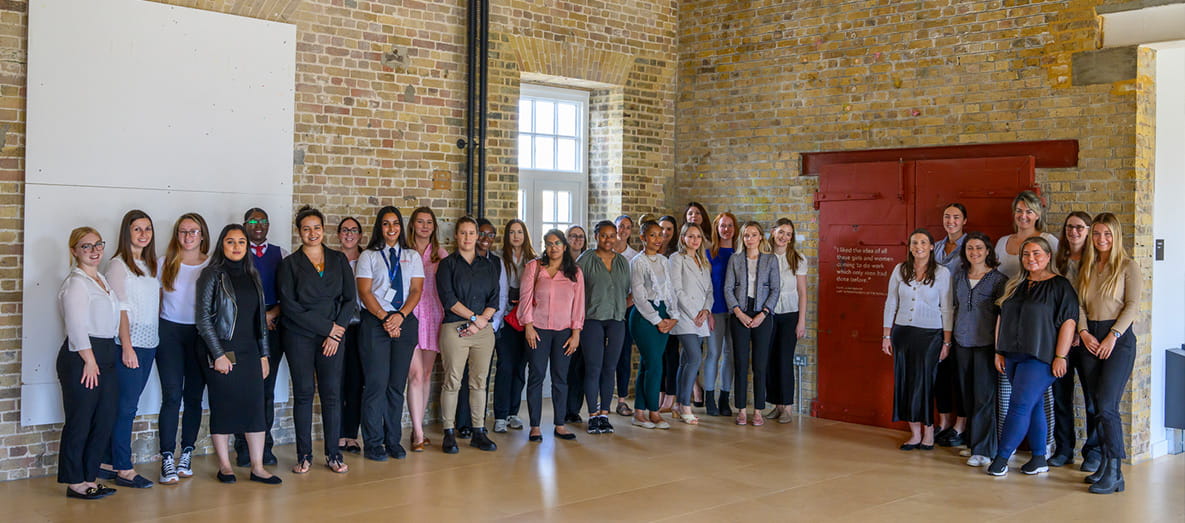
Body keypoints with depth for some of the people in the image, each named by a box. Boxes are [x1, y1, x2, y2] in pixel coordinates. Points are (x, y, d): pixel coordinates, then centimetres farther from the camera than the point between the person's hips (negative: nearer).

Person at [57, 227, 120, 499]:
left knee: (105, 420, 9)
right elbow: (76, 326, -15)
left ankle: (89, 478, 19)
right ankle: (74, 482, 8)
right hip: (81, 357, -9)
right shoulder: (75, 283, -9)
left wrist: (103, 359, 14)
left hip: (105, 355, 9)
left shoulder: (102, 280, 17)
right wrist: (90, 361, -16)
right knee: (80, 422, -2)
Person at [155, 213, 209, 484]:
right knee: (172, 395, -7)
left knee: (194, 397, 5)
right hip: (170, 332, 0)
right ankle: (167, 459, -5)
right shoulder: (164, 264, 5)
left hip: (200, 334, 0)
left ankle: (187, 455, 15)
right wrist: (153, 332, 3)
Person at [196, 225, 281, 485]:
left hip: (249, 351, 5)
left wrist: (263, 354, 12)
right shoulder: (213, 275, -3)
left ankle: (257, 467, 6)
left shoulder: (251, 276, 13)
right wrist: (218, 354, -14)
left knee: (255, 405, 2)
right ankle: (224, 466, 12)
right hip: (221, 351, -5)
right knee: (223, 407, 1)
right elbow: (203, 317, -8)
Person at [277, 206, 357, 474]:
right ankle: (304, 455, 9)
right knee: (303, 393, 1)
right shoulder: (290, 264, 3)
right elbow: (289, 305, -6)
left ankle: (333, 454, 7)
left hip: (333, 336, 2)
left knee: (332, 393, 0)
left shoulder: (339, 260, 10)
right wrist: (326, 326, -11)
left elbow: (350, 298, 6)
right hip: (299, 337, -1)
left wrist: (337, 332, -6)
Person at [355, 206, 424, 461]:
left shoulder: (412, 256, 14)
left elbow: (416, 290, 6)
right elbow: (365, 292, -1)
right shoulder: (368, 256, 7)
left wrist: (401, 315, -10)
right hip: (375, 322, -2)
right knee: (376, 383, -5)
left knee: (397, 385, 4)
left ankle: (394, 441, 12)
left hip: (405, 322, 3)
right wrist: (384, 318, -12)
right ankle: (374, 444, 2)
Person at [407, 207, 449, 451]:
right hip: (409, 316, -3)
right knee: (415, 374, -10)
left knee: (427, 374, 8)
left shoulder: (440, 254, 11)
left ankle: (418, 428, 18)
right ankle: (418, 433, -8)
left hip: (433, 317, 3)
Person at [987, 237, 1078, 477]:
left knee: (1020, 405, -9)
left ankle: (1001, 458, -4)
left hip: (1040, 357, -7)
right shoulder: (1015, 285, 16)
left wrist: (1060, 357, -16)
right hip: (1013, 356, 7)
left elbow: (1068, 322, -11)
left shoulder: (1060, 285, -5)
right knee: (1033, 406, 10)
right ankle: (1039, 459, 16)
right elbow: (1002, 318, 18)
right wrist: (999, 352, 12)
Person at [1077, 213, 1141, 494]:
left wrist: (1112, 336, -14)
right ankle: (1105, 464, 14)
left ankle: (1115, 474, -9)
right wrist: (1084, 332, -5)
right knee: (1097, 406, 6)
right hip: (1090, 340, 5)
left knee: (1107, 406, -13)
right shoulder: (1087, 267, 14)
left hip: (1119, 339, -5)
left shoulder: (1128, 267, -1)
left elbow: (1132, 306, -8)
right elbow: (1080, 304, 10)